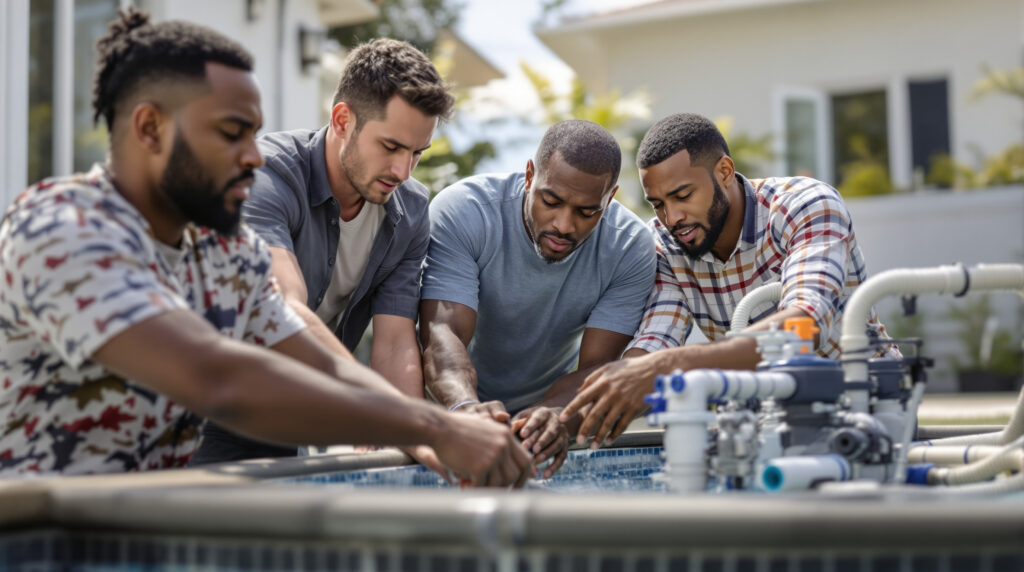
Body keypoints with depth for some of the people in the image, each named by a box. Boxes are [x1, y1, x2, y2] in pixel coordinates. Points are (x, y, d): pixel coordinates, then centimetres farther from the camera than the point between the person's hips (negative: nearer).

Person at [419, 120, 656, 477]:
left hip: (548, 403, 2)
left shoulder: (630, 248, -14)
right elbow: (443, 332, -30)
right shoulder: (461, 212, -21)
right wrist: (466, 407, -51)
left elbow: (595, 366, -19)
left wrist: (556, 414, -41)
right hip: (451, 403, -2)